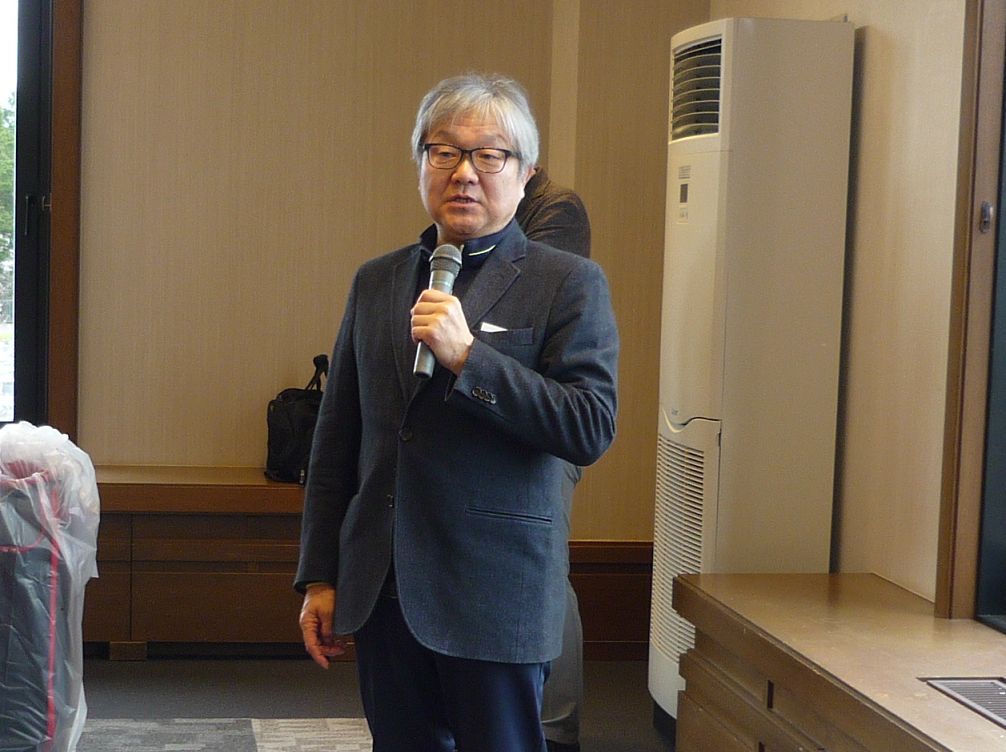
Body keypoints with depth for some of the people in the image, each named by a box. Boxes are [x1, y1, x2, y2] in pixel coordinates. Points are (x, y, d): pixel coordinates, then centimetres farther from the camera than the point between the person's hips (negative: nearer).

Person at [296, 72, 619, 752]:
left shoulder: (569, 283, -3)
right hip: (382, 592, 5)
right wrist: (320, 576, 10)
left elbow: (592, 429, -13)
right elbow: (336, 439, 14)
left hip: (495, 599, -4)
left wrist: (467, 355, -19)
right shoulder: (376, 281, 12)